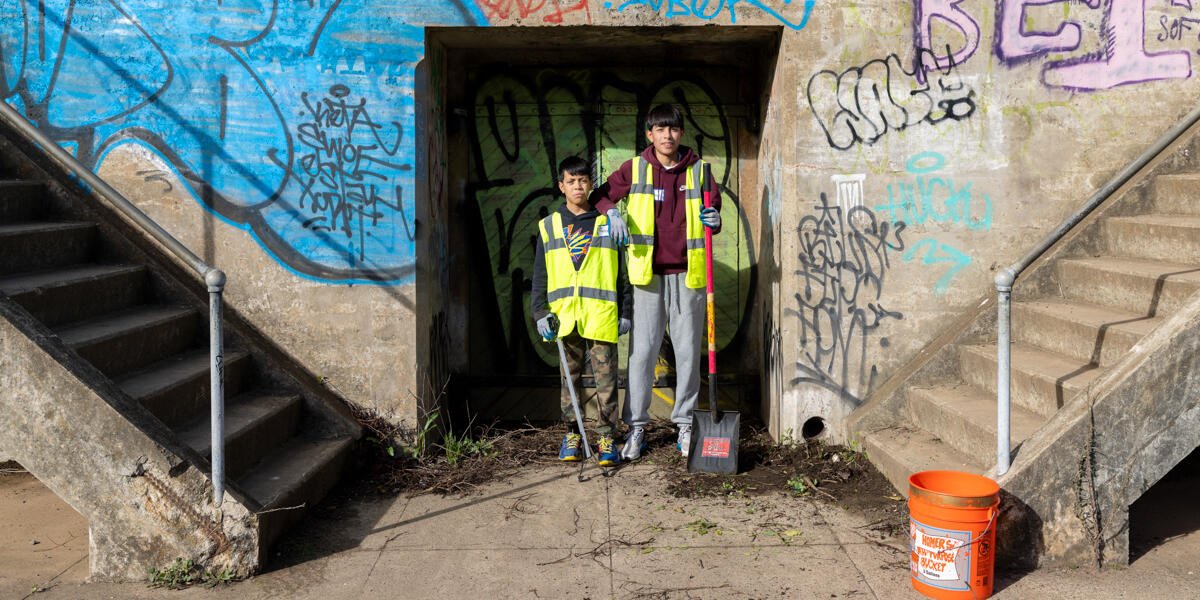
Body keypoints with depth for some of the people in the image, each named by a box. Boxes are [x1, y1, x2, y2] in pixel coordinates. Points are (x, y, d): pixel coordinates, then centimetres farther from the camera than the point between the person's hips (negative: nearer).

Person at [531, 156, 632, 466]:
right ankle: (572, 434, 19)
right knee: (570, 377, 9)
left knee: (606, 377, -1)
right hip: (564, 315, 2)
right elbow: (540, 275, 11)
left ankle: (607, 437, 7)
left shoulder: (607, 224, 8)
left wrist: (625, 311, 6)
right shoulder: (549, 226, 10)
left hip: (601, 315, -1)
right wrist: (540, 312, 2)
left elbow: (621, 272, 10)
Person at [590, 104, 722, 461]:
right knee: (642, 350, -2)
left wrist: (714, 220, -7)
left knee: (688, 351, 5)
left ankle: (685, 424, 18)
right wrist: (612, 212, -7)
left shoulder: (698, 171, 8)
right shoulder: (634, 169, 5)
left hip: (687, 274, 1)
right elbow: (601, 195, 14)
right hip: (648, 273, -1)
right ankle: (636, 426, 7)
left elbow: (714, 210, 16)